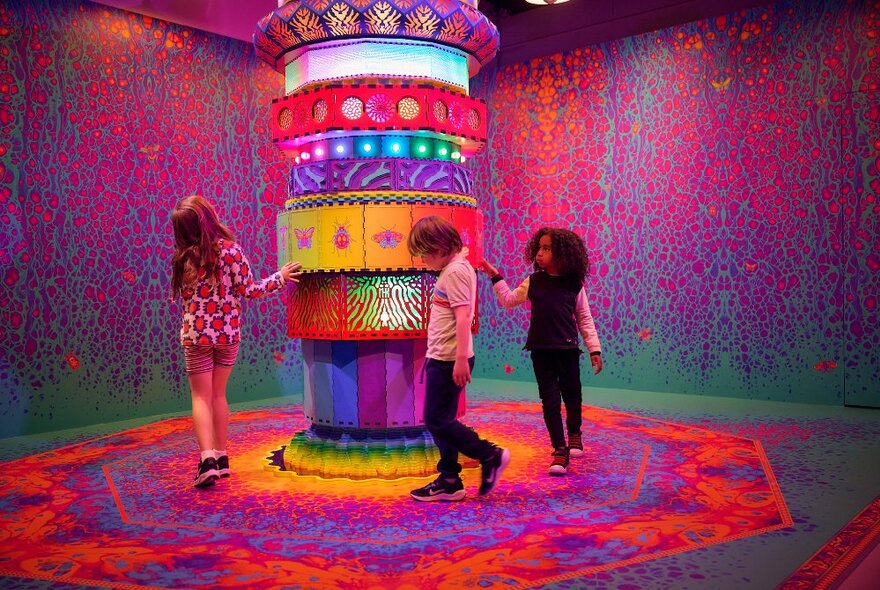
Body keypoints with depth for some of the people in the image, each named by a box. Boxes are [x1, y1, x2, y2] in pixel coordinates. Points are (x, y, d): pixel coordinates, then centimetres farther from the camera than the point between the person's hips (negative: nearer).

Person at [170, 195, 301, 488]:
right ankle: (221, 457, 22)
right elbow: (249, 290, -7)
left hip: (196, 335, 0)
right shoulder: (230, 250, -10)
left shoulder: (183, 258, -2)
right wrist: (280, 277, 3)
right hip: (228, 333, 0)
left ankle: (207, 458, -12)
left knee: (201, 397, 4)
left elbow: (185, 298, 6)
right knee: (218, 394, 15)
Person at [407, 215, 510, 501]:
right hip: (441, 358, 10)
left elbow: (463, 317, -22)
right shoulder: (454, 268, 15)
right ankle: (449, 481, 20)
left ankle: (490, 455, 5)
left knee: (436, 420, -4)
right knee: (441, 421, 13)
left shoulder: (455, 271, -15)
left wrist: (461, 359, -25)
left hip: (448, 360, -10)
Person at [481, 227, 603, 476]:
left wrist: (594, 349, 1)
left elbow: (585, 319, 3)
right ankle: (559, 449, 10)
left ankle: (574, 433, 41)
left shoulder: (575, 285, -1)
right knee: (550, 399, 1)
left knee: (572, 395, 12)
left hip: (568, 349, -1)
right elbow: (509, 300, 15)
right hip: (541, 350, 1)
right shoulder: (533, 282, 3)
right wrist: (496, 277, 8)